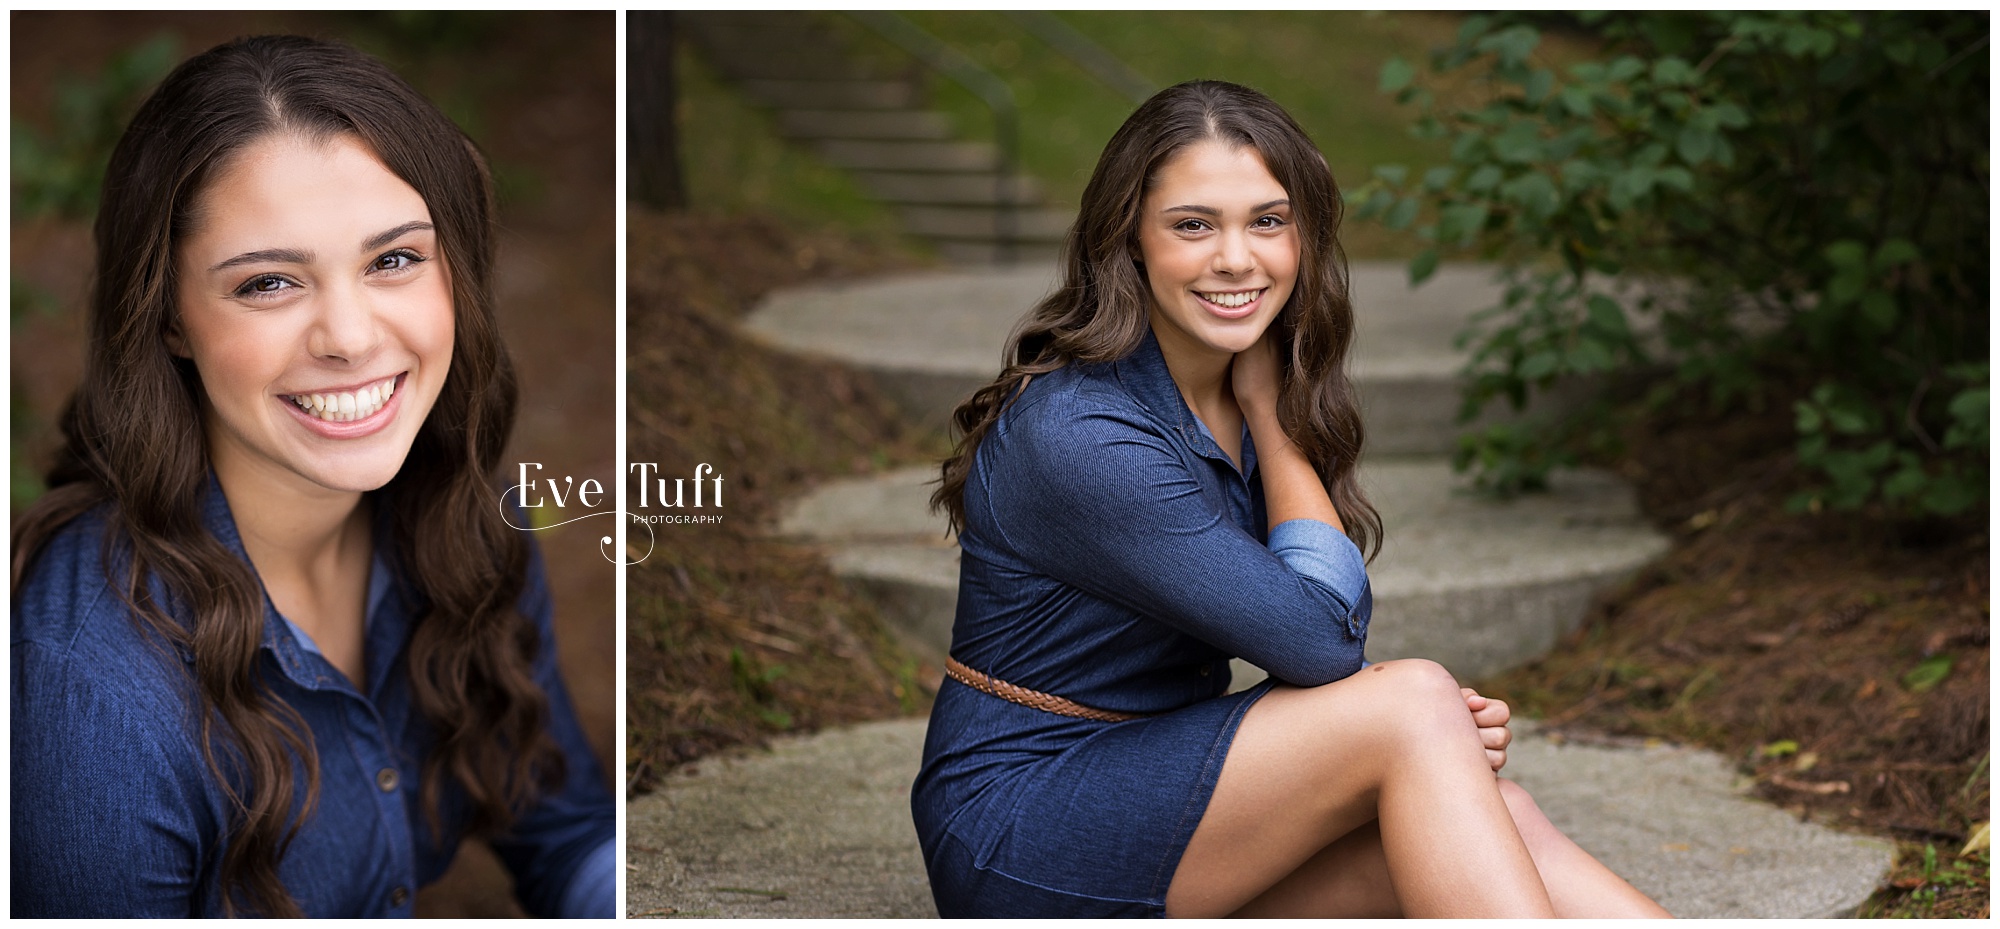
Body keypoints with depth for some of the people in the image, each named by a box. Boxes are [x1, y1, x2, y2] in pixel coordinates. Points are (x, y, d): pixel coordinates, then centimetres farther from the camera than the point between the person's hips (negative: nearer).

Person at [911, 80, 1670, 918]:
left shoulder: (1246, 404, 5)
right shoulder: (1076, 434, -23)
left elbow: (1316, 659, 8)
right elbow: (1320, 636, -20)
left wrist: (1441, 724, -13)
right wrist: (1268, 412, -9)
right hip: (1019, 840, -7)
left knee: (1492, 821, -18)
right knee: (1415, 707, -24)